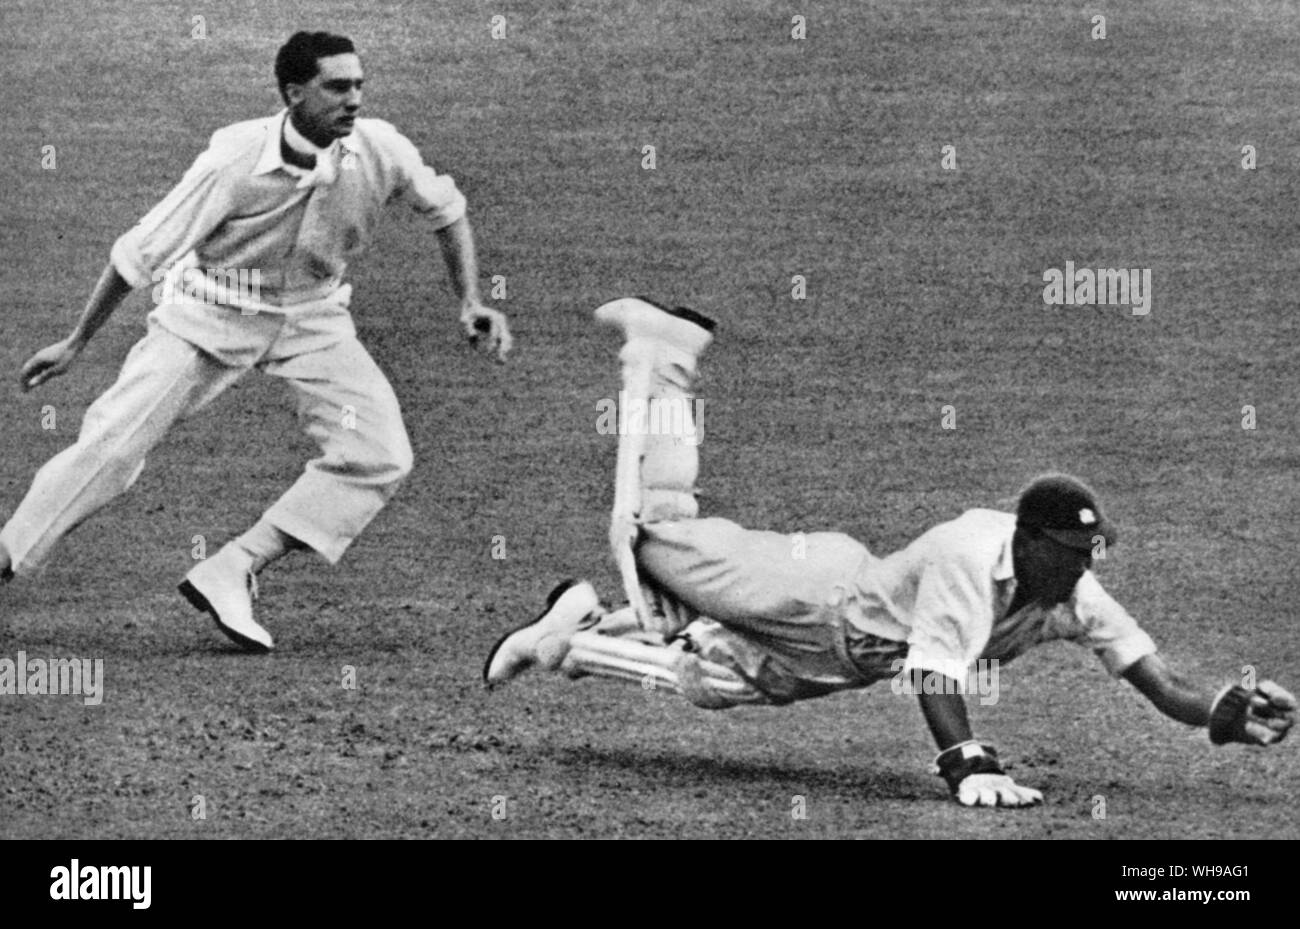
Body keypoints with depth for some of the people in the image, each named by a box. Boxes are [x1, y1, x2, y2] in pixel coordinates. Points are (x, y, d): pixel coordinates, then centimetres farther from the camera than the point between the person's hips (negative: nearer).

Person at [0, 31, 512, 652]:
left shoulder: (380, 151, -18)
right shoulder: (234, 160, -26)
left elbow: (445, 209, 5)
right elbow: (141, 253, -17)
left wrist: (469, 302, -2)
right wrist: (76, 344, -12)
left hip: (313, 317, 4)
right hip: (211, 312, -3)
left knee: (380, 456, -14)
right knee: (112, 446, -15)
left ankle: (230, 576, -10)